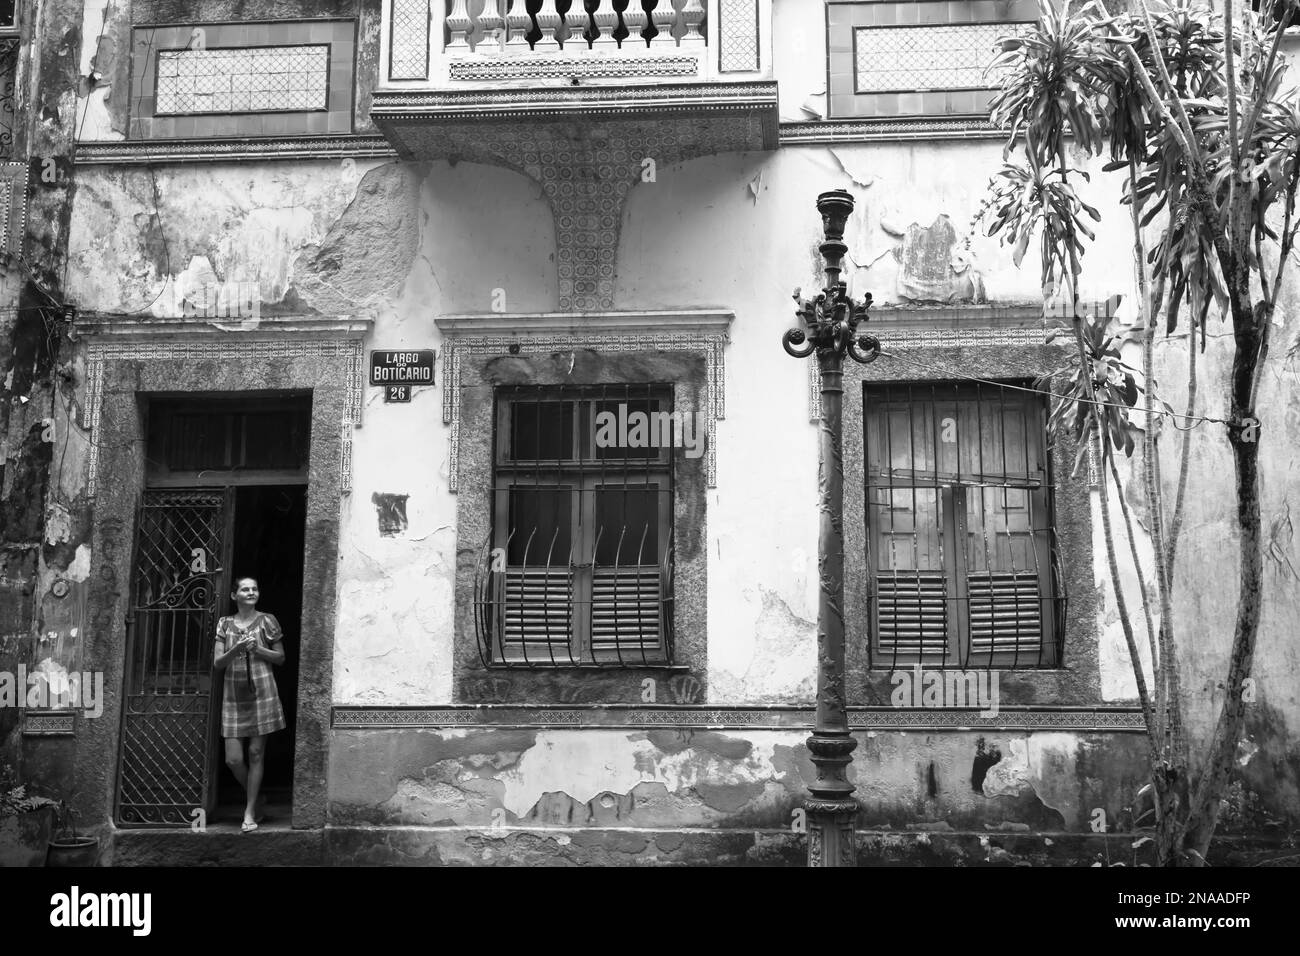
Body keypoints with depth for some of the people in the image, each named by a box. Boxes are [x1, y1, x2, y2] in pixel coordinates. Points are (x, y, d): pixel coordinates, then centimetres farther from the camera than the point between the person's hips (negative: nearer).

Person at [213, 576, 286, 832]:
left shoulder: (267, 621, 3)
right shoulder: (225, 623, 8)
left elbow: (281, 657, 7)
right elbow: (218, 663, 4)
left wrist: (257, 649, -10)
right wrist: (236, 650, -15)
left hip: (261, 691, -2)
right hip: (234, 694, 2)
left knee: (256, 753, 0)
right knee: (233, 759, -2)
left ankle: (250, 812, 9)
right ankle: (255, 798, 24)